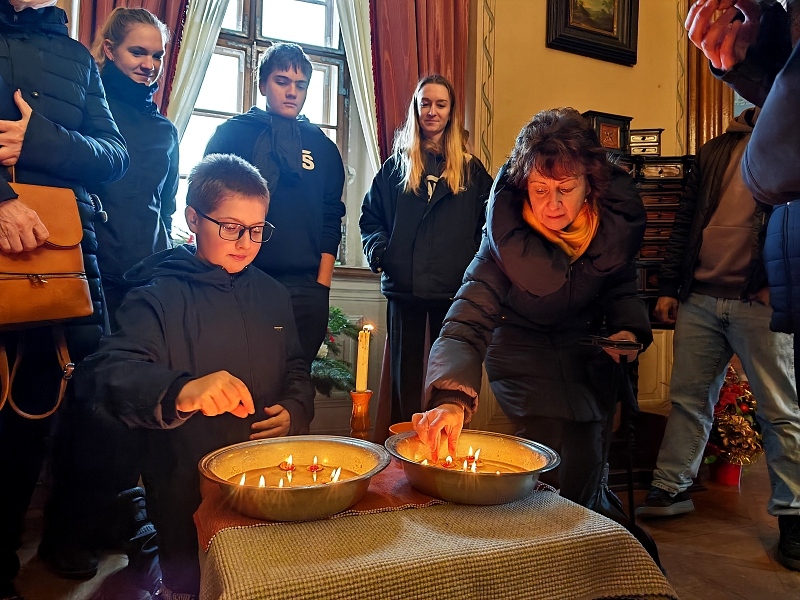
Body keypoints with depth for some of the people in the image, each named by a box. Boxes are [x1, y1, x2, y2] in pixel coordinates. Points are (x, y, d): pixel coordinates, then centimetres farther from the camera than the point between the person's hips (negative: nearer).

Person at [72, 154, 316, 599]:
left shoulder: (272, 294, 4)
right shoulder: (160, 296, -12)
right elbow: (108, 372, -25)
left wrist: (295, 410, -7)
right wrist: (179, 392, -44)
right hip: (188, 495, -4)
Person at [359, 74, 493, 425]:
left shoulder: (470, 169, 11)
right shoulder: (397, 165, 13)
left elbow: (488, 223, 7)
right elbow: (370, 216, 11)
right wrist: (378, 250, -7)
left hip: (455, 290, 0)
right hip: (404, 289, 1)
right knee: (405, 376, 7)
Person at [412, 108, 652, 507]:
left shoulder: (618, 217, -19)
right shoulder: (506, 240, -31)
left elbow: (621, 285, 2)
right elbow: (469, 322, -38)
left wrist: (628, 328, -17)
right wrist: (453, 398, -54)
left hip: (587, 353, 4)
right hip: (523, 352, -3)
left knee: (586, 460, 7)